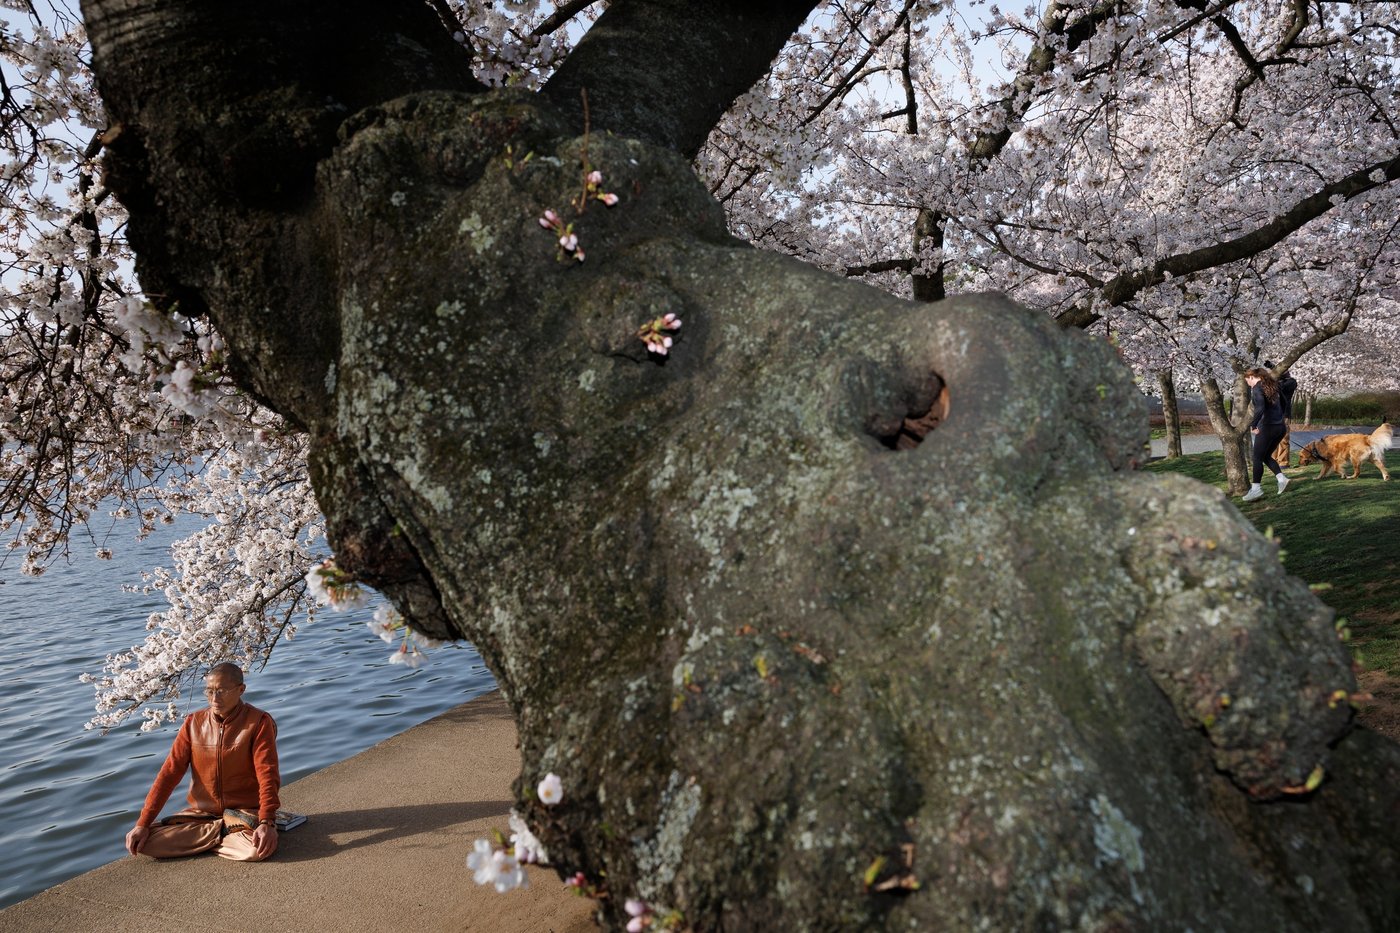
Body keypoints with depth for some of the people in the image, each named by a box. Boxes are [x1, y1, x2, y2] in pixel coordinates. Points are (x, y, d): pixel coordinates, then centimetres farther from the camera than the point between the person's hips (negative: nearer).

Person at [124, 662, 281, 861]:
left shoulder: (258, 722, -12)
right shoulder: (194, 723, 1)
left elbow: (267, 775, -19)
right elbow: (170, 772, -1)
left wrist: (266, 822, -32)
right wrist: (142, 824, -8)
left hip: (245, 812, -3)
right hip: (202, 813, 4)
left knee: (258, 850, -33)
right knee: (146, 842, -17)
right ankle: (226, 833, -4)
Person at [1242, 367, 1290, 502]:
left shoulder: (1257, 388, -11)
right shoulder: (1272, 385, 13)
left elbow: (1260, 408, -26)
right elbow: (1283, 403, 24)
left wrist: (1253, 425, -25)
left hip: (1267, 427, -8)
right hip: (1280, 427, 8)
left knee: (1258, 458, 2)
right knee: (1266, 456, 18)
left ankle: (1256, 488, 2)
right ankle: (1281, 478, 2)